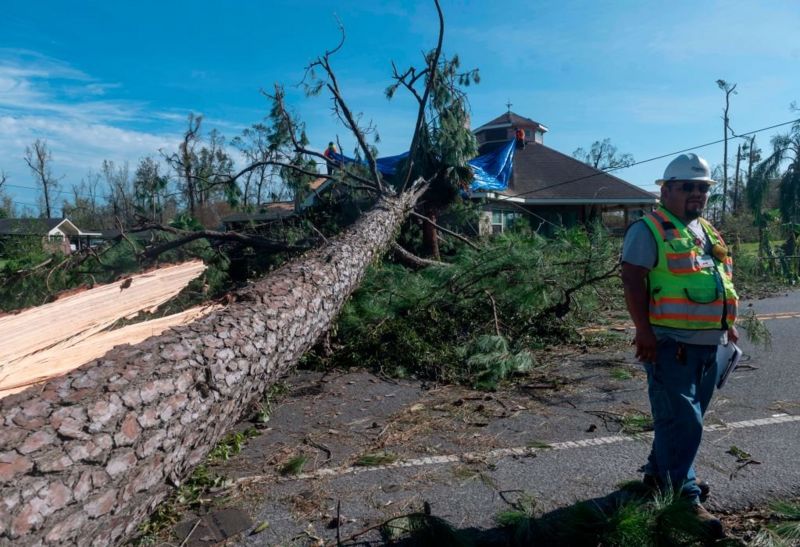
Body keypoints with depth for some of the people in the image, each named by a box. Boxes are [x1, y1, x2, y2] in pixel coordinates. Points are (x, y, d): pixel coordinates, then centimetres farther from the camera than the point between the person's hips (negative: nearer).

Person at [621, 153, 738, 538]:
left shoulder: (707, 231, 17)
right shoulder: (649, 229, -10)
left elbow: (721, 281, 25)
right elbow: (632, 281, -17)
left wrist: (727, 324, 19)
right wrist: (644, 332, -22)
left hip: (708, 344, 9)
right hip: (671, 345, -8)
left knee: (681, 419, 18)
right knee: (682, 422, -5)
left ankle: (659, 473, 35)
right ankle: (684, 497, 7)